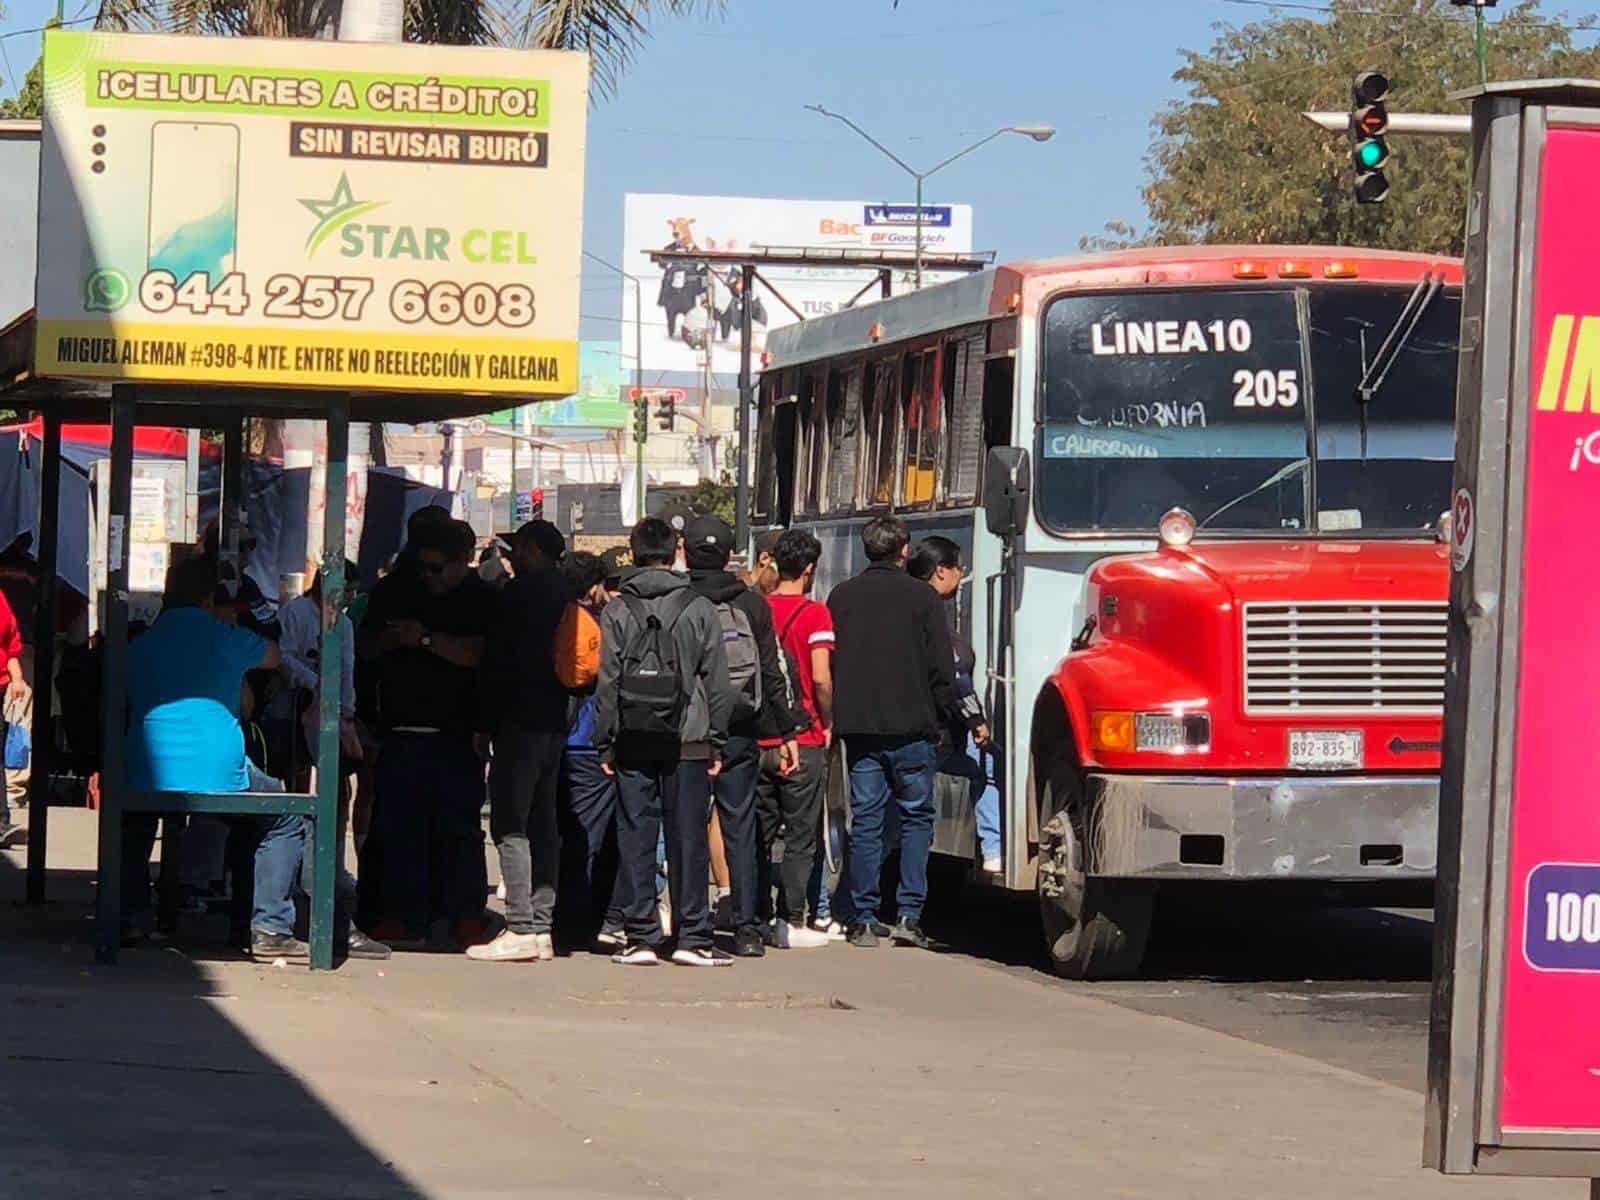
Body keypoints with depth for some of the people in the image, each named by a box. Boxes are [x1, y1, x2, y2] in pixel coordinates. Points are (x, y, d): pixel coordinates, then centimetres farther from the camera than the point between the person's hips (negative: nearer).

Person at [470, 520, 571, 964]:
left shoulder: (520, 593, -9)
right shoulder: (565, 595, 14)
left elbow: (499, 663, -12)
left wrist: (485, 725, -8)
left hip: (520, 723, -8)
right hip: (555, 723, 8)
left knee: (510, 826, -8)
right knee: (543, 826, 10)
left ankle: (521, 929, -15)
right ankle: (542, 927, 11)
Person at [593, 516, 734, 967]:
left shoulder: (617, 611, 0)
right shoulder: (699, 609, 1)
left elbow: (607, 681, 0)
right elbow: (716, 681, 1)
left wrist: (606, 743, 5)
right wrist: (715, 740, 7)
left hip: (632, 743, 0)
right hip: (687, 742, 0)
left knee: (636, 837, 4)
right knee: (688, 837, 3)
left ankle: (641, 937, 2)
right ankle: (692, 936, 2)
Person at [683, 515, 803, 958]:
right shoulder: (751, 605, 2)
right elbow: (771, 674, 3)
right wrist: (786, 731, 9)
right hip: (738, 734, 2)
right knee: (740, 830, 6)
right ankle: (747, 929, 3)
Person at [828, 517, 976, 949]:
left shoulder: (841, 597, 6)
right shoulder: (921, 597, -3)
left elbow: (827, 665, 8)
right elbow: (942, 667, -4)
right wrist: (940, 718, 8)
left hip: (858, 730, 3)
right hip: (910, 727, -3)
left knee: (865, 823, 6)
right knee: (916, 817, 8)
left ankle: (864, 921, 4)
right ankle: (909, 914, -1)